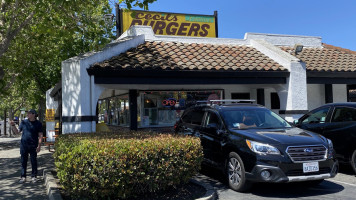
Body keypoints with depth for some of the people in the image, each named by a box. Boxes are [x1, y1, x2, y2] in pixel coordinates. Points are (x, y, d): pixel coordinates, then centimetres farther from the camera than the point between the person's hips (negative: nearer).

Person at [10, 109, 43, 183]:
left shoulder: (38, 124, 1)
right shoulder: (24, 122, 8)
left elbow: (40, 135, -1)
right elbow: (17, 132, 12)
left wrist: (39, 146, -8)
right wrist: (13, 126, -4)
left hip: (33, 146, -2)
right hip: (24, 145, 3)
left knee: (34, 162, 4)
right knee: (23, 162, 6)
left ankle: (34, 177, 13)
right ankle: (23, 177, 14)